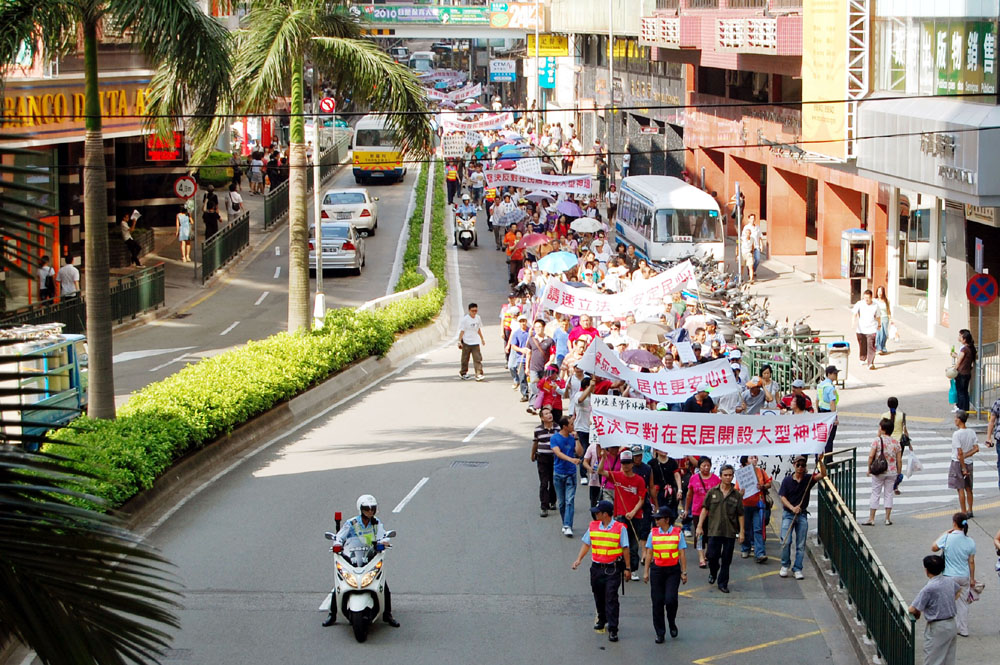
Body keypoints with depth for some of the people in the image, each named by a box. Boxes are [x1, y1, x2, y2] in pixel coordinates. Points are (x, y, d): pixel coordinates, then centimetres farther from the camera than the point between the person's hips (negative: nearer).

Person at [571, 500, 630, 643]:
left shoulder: (620, 528, -7)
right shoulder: (593, 526, 6)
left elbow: (625, 549, -3)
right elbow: (586, 544, 13)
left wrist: (627, 568, -2)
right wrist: (579, 559, 0)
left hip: (612, 569, -5)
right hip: (597, 567, 5)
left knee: (611, 598, -10)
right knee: (599, 597, 16)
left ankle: (612, 629, -10)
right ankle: (601, 620, 39)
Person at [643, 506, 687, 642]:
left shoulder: (677, 533, -1)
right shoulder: (653, 533, 4)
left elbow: (682, 554, 2)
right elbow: (649, 553, 8)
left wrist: (684, 572, 0)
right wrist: (646, 572, 5)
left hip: (673, 570, -2)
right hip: (657, 570, 2)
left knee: (670, 599, -14)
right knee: (657, 601, 1)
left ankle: (672, 624, 15)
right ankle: (659, 633, 10)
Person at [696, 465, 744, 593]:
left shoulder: (736, 495, 3)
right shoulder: (712, 492, 3)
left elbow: (740, 515, 6)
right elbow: (705, 509, 6)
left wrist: (741, 531, 3)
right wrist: (700, 526, 0)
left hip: (730, 532, 0)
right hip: (714, 530, 0)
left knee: (726, 560, 3)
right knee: (712, 556, -1)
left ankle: (723, 583, 13)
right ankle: (713, 573, 30)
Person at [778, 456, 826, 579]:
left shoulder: (808, 479, 3)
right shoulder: (787, 480, 0)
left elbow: (823, 474, -9)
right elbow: (782, 497, -4)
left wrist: (820, 461, -23)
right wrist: (792, 507, -19)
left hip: (802, 514, 2)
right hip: (788, 514, -2)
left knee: (801, 545, 1)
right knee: (786, 541, -10)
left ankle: (797, 569, 8)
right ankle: (785, 566, 9)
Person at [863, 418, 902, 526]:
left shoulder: (877, 441, -9)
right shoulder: (896, 443, 2)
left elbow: (871, 456, -15)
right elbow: (899, 460, 2)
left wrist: (869, 469, -3)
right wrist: (898, 473, 11)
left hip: (878, 472, -3)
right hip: (892, 472, 3)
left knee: (875, 494, 3)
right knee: (888, 494, 11)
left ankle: (871, 519, 5)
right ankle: (888, 519, 12)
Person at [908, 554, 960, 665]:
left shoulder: (928, 589, -23)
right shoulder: (950, 581, 0)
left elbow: (913, 610, -20)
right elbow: (958, 589, 26)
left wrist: (917, 615, 1)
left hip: (937, 628, -8)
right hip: (952, 625, 8)